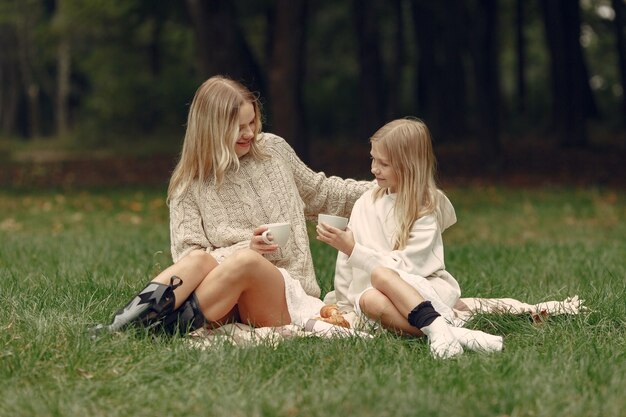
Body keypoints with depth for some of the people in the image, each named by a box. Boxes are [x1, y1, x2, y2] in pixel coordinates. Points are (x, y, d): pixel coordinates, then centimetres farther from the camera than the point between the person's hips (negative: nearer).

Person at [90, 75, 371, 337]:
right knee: (199, 260, -37)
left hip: (285, 293, 1)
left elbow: (319, 193, 30)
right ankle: (130, 318, -57)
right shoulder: (190, 185, 6)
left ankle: (168, 325, -49)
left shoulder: (273, 150, 15)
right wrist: (246, 246, -17)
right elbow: (188, 254, -2)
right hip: (225, 308, -1)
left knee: (244, 261, -36)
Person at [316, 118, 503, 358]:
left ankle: (437, 328, -47)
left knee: (380, 275, -34)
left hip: (427, 287, -4)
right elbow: (347, 258, 12)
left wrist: (352, 248, -18)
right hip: (386, 293, 4)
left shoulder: (427, 209, -6)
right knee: (369, 300, -33)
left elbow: (402, 266, -14)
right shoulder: (366, 203, 8)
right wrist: (344, 307, 10)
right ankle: (455, 335, -41)